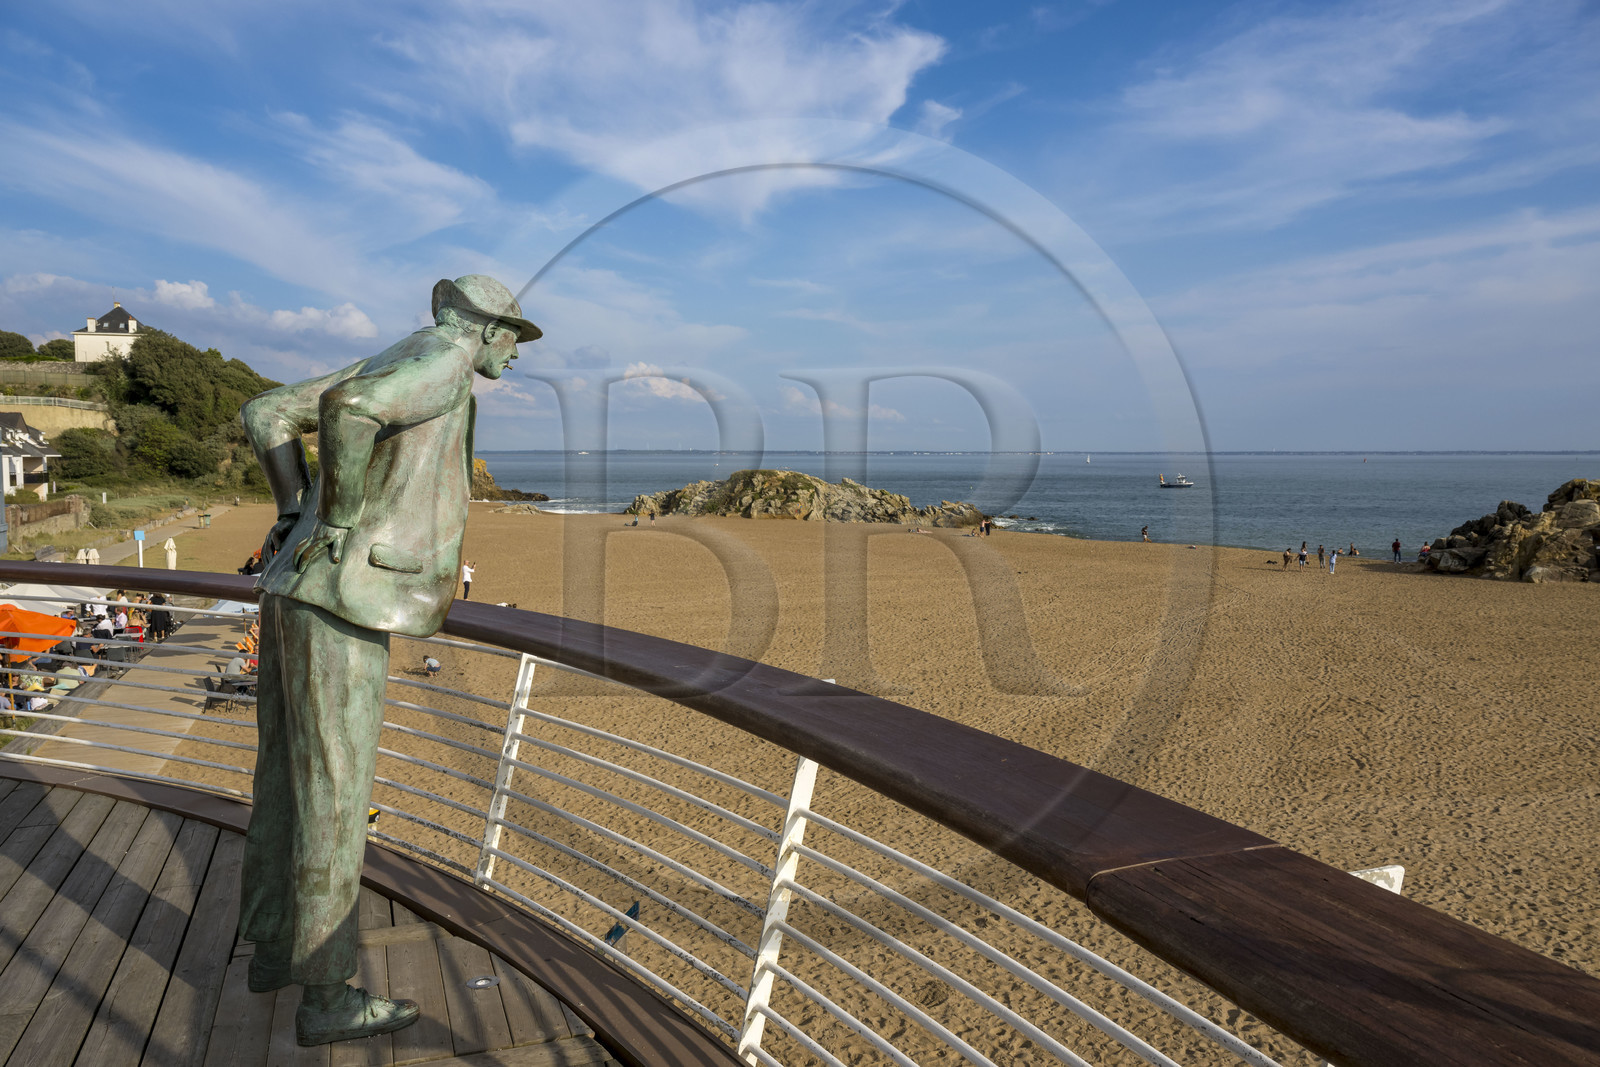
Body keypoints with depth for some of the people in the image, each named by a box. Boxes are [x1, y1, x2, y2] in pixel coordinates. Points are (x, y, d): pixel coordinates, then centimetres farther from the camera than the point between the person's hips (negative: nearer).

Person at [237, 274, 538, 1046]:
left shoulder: (386, 368, 20)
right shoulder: (443, 361, -10)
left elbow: (265, 414, 20)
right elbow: (343, 406, -30)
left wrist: (298, 516, 13)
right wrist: (341, 523, -17)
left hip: (296, 593, 10)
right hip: (341, 610, -10)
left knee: (288, 782, 20)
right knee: (333, 804, 0)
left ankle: (274, 947, 35)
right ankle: (325, 995, 12)